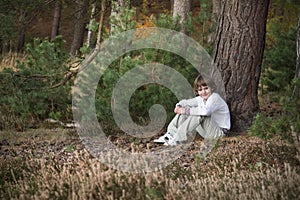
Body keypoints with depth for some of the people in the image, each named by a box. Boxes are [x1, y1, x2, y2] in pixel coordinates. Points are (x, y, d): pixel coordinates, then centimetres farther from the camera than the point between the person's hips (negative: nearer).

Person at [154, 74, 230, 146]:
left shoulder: (215, 98, -21)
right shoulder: (201, 99, 7)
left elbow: (205, 111, -41)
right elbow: (186, 102, 16)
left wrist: (186, 111, -33)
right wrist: (178, 106, -9)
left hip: (220, 131, -9)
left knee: (198, 115, -33)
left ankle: (179, 139, -31)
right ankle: (170, 135, -5)